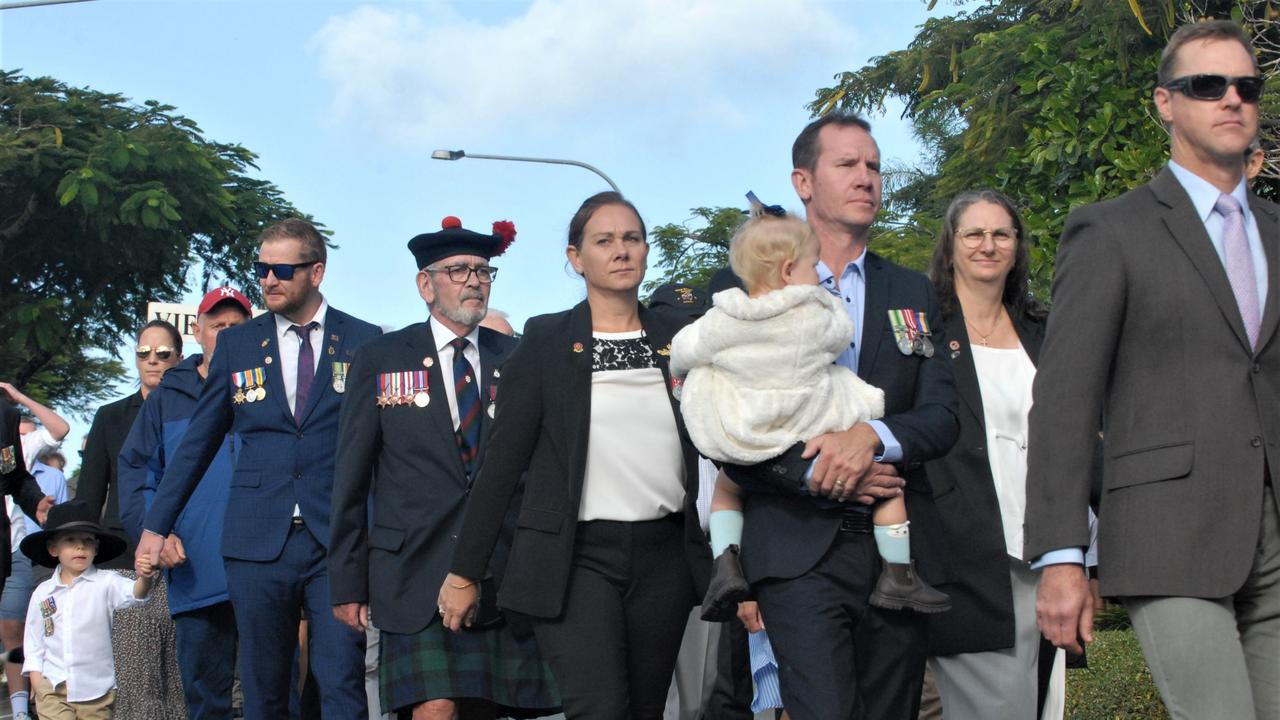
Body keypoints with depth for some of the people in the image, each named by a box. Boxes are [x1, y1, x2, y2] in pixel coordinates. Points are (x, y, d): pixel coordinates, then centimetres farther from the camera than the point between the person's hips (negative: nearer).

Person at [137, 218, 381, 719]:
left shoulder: (363, 342, 3)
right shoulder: (236, 345, 9)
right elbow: (198, 442, 14)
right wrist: (156, 526, 13)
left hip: (337, 544, -2)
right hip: (259, 542, 2)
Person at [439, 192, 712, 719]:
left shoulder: (678, 339, 9)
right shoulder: (546, 343, 0)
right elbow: (502, 461, 0)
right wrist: (464, 573, -1)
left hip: (663, 556, 4)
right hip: (575, 555, -4)